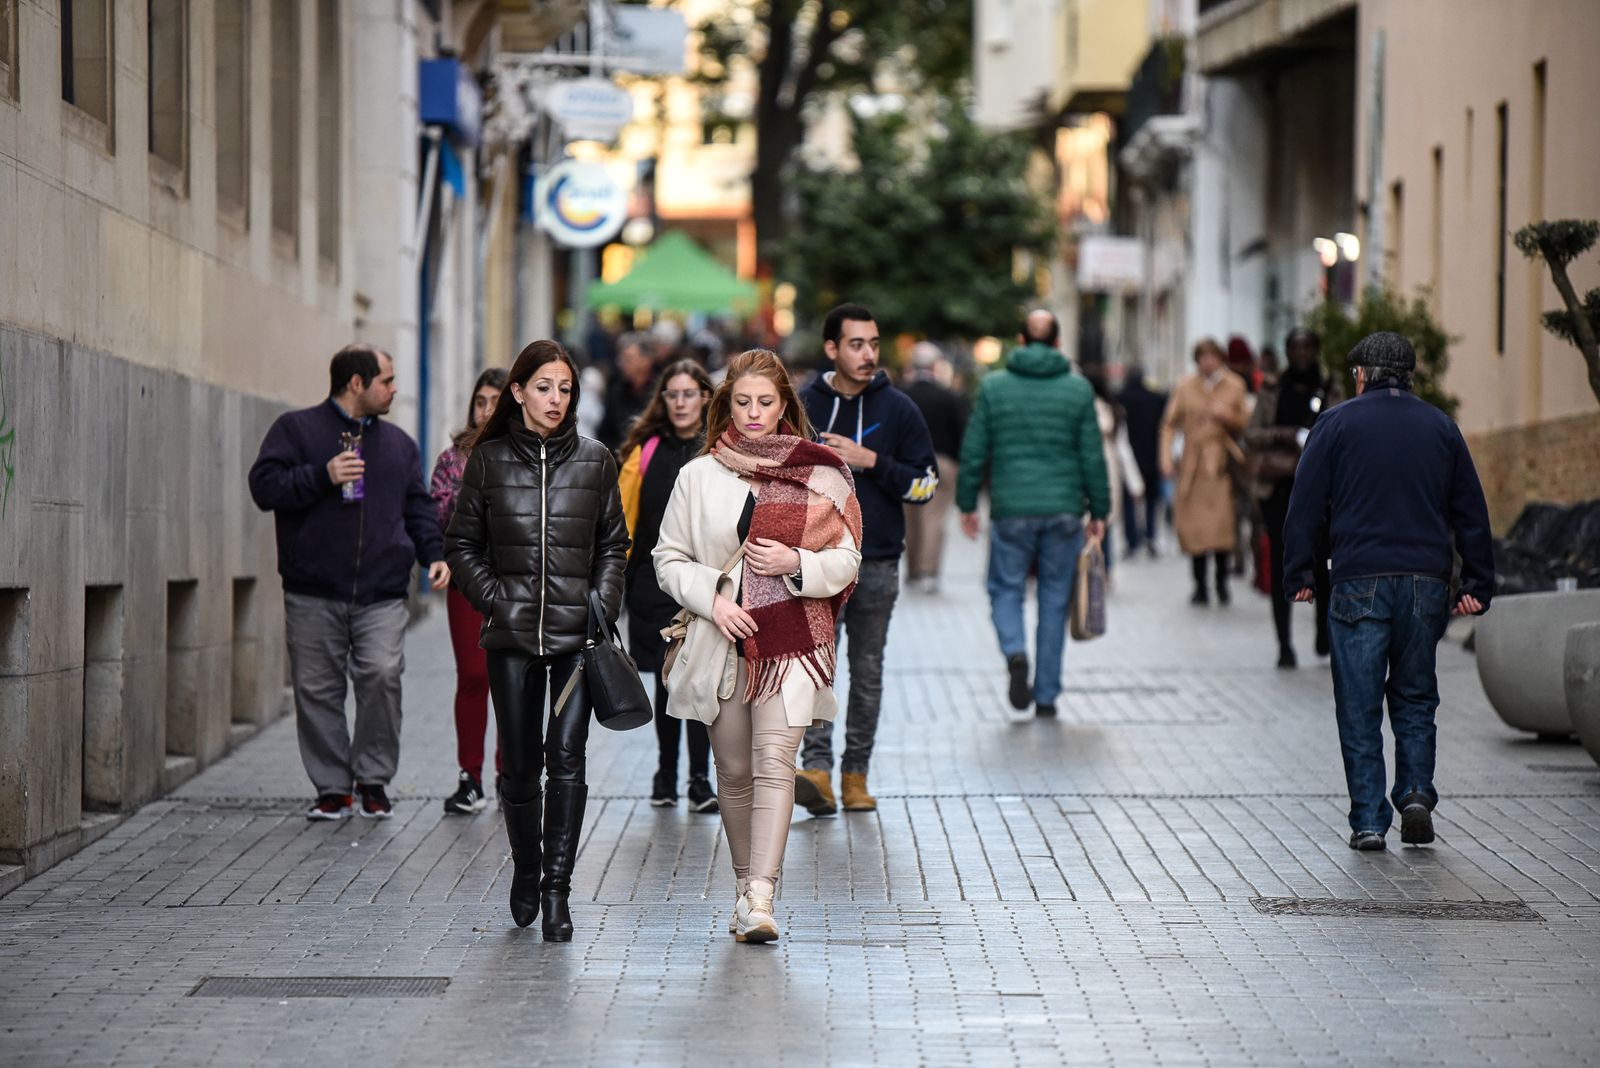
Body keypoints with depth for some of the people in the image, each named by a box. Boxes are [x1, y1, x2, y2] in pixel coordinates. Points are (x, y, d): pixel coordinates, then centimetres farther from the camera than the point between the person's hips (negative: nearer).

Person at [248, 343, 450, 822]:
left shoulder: (398, 442, 18)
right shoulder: (295, 429, 5)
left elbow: (417, 506, 21)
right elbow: (264, 487, -5)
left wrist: (433, 553, 5)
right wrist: (323, 476, -15)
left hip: (382, 595, 2)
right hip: (313, 595, -2)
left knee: (383, 674, -16)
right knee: (317, 690, 1)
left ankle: (373, 778, 0)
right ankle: (332, 788, 12)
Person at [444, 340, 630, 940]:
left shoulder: (595, 462, 6)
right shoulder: (489, 461, 4)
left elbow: (614, 544, 12)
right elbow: (462, 545, 10)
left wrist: (602, 605, -1)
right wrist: (493, 598, -3)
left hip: (577, 633, 0)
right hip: (512, 632, 0)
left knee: (567, 759, -10)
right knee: (519, 764, 5)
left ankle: (556, 891, -6)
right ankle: (526, 869, 29)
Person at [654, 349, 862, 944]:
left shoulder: (818, 474, 4)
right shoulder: (698, 476, 7)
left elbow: (846, 561, 6)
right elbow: (668, 558, 9)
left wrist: (797, 564, -13)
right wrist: (711, 597, -8)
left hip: (791, 641, -2)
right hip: (722, 642, 2)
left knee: (774, 761, -15)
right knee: (733, 770, 8)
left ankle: (760, 898, -22)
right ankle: (745, 884, 24)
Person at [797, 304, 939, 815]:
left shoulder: (898, 409, 4)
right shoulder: (803, 408, 6)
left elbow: (926, 484, 0)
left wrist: (871, 462, -13)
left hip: (877, 563, 1)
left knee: (867, 672, 7)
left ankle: (855, 774, 15)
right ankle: (816, 768, -21)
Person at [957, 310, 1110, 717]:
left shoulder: (994, 387, 0)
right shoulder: (1078, 389, 1)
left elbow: (973, 451, 1)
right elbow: (1093, 457, 1)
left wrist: (967, 503, 10)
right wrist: (1099, 511, 9)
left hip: (1011, 510, -1)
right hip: (1064, 510, 1)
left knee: (1006, 590, 11)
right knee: (1055, 599, 9)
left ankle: (1015, 652, -19)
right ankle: (1046, 695, 10)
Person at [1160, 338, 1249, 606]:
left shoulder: (1234, 386, 8)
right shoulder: (1185, 388, 7)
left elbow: (1244, 423, 13)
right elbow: (1170, 424, 8)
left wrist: (1228, 416, -9)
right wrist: (1166, 456, -4)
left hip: (1222, 463, -1)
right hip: (1193, 463, 1)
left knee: (1222, 523, -11)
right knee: (1194, 526, -3)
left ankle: (1222, 581, 4)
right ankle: (1200, 586, 6)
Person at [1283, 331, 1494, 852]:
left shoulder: (1337, 424, 3)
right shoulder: (1440, 427, 12)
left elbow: (1306, 506, 1)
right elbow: (1471, 512, 13)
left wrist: (1299, 575, 6)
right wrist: (1477, 586, 16)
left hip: (1360, 584, -3)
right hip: (1426, 583, 3)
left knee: (1360, 708, 2)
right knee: (1415, 699, 16)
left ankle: (1368, 819, -1)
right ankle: (1416, 793, 0)